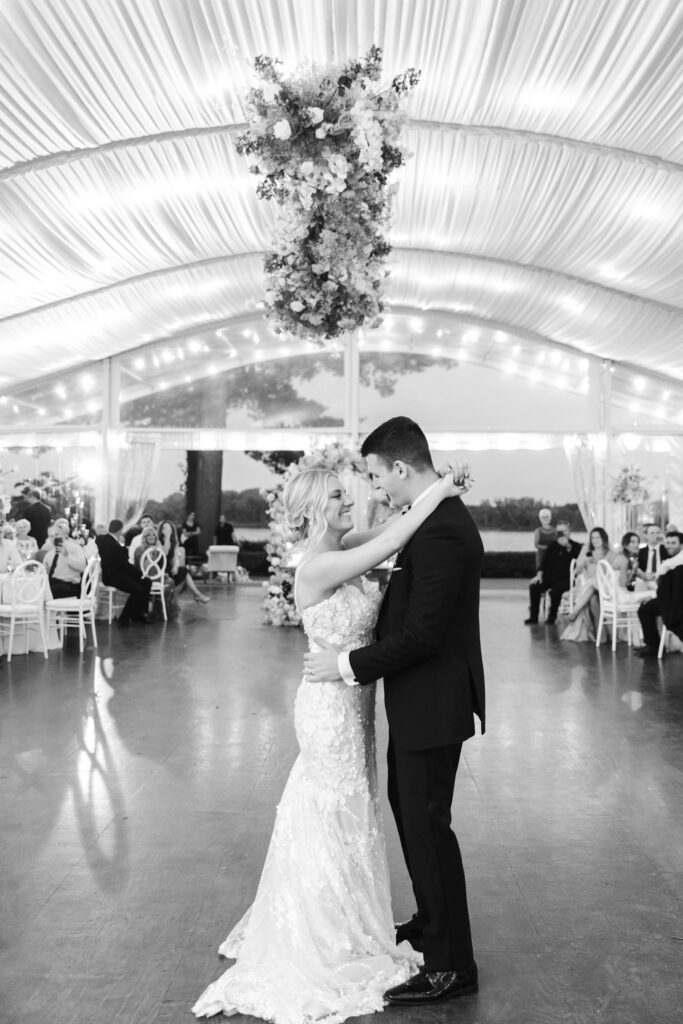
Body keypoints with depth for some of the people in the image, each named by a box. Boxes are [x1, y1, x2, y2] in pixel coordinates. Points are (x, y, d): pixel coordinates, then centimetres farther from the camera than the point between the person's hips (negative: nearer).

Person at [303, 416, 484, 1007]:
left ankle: (451, 965, 21)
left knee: (427, 823, 3)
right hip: (420, 699, 10)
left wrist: (348, 665, -20)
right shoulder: (437, 517, 5)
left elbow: (422, 633, -27)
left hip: (431, 704, -10)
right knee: (409, 808, 24)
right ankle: (432, 921, 44)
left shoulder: (441, 532, -26)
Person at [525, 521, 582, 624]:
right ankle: (533, 617, -13)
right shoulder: (552, 545, 16)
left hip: (566, 578, -4)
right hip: (550, 576, 4)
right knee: (534, 587, -20)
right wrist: (539, 575, -1)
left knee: (555, 590, -34)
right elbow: (545, 561, 12)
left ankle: (552, 616, -10)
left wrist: (568, 546, -21)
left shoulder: (575, 546, 5)